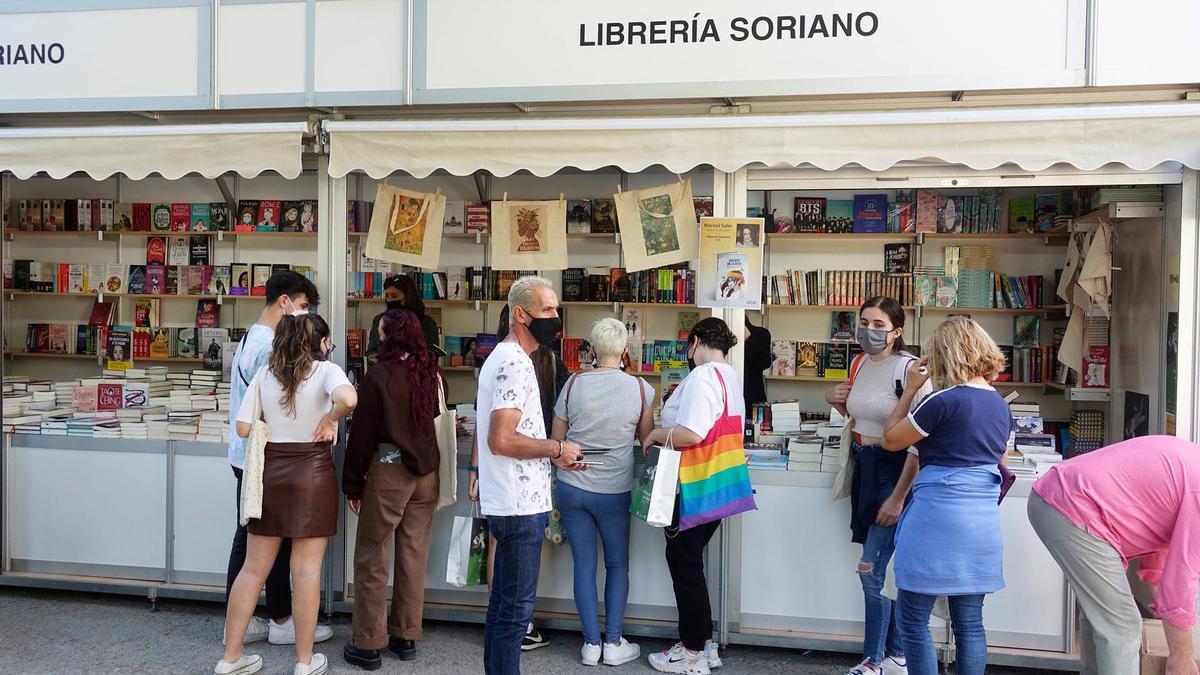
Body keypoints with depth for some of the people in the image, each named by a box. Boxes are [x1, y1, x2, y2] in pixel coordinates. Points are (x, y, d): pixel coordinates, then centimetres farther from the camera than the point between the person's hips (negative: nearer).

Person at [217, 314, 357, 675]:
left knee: (253, 568, 12)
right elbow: (348, 398, -30)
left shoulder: (265, 373, 5)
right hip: (311, 471, -4)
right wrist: (331, 418, -11)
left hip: (269, 470, 4)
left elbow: (243, 427, 2)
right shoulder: (325, 370, -7)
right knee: (306, 570, 3)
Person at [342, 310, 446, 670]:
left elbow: (363, 432, -10)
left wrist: (353, 483, -2)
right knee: (414, 556, 12)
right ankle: (406, 636, 22)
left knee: (372, 558, 5)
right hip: (427, 472, 5)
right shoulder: (432, 373, 1)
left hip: (389, 470, -5)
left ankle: (368, 644, 9)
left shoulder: (379, 374, -12)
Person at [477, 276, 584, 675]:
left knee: (504, 601, 17)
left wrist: (551, 455, 12)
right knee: (516, 607, -2)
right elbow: (502, 440, -25)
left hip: (510, 503, 11)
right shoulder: (515, 363, -17)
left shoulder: (503, 357, 16)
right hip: (520, 505, -11)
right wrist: (556, 449, -13)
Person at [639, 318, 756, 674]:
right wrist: (669, 428, 17)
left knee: (684, 564, 3)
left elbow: (692, 434, -25)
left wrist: (656, 434, -9)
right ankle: (704, 643, 25)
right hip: (719, 485, 9)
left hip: (696, 488, -9)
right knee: (689, 562, 18)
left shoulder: (702, 376, -17)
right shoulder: (730, 376, 12)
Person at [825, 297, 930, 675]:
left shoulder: (909, 369, -18)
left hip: (895, 471, -8)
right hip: (864, 468, 8)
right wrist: (836, 401, 2)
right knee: (886, 567, 14)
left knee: (872, 569, -5)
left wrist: (899, 497, -22)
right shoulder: (859, 364, 7)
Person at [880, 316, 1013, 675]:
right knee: (970, 622, 12)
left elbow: (891, 440, -4)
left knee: (913, 620, 3)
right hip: (982, 520, 8)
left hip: (937, 516, -8)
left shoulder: (944, 402, -14)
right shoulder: (1001, 405, 10)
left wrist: (910, 389, 3)